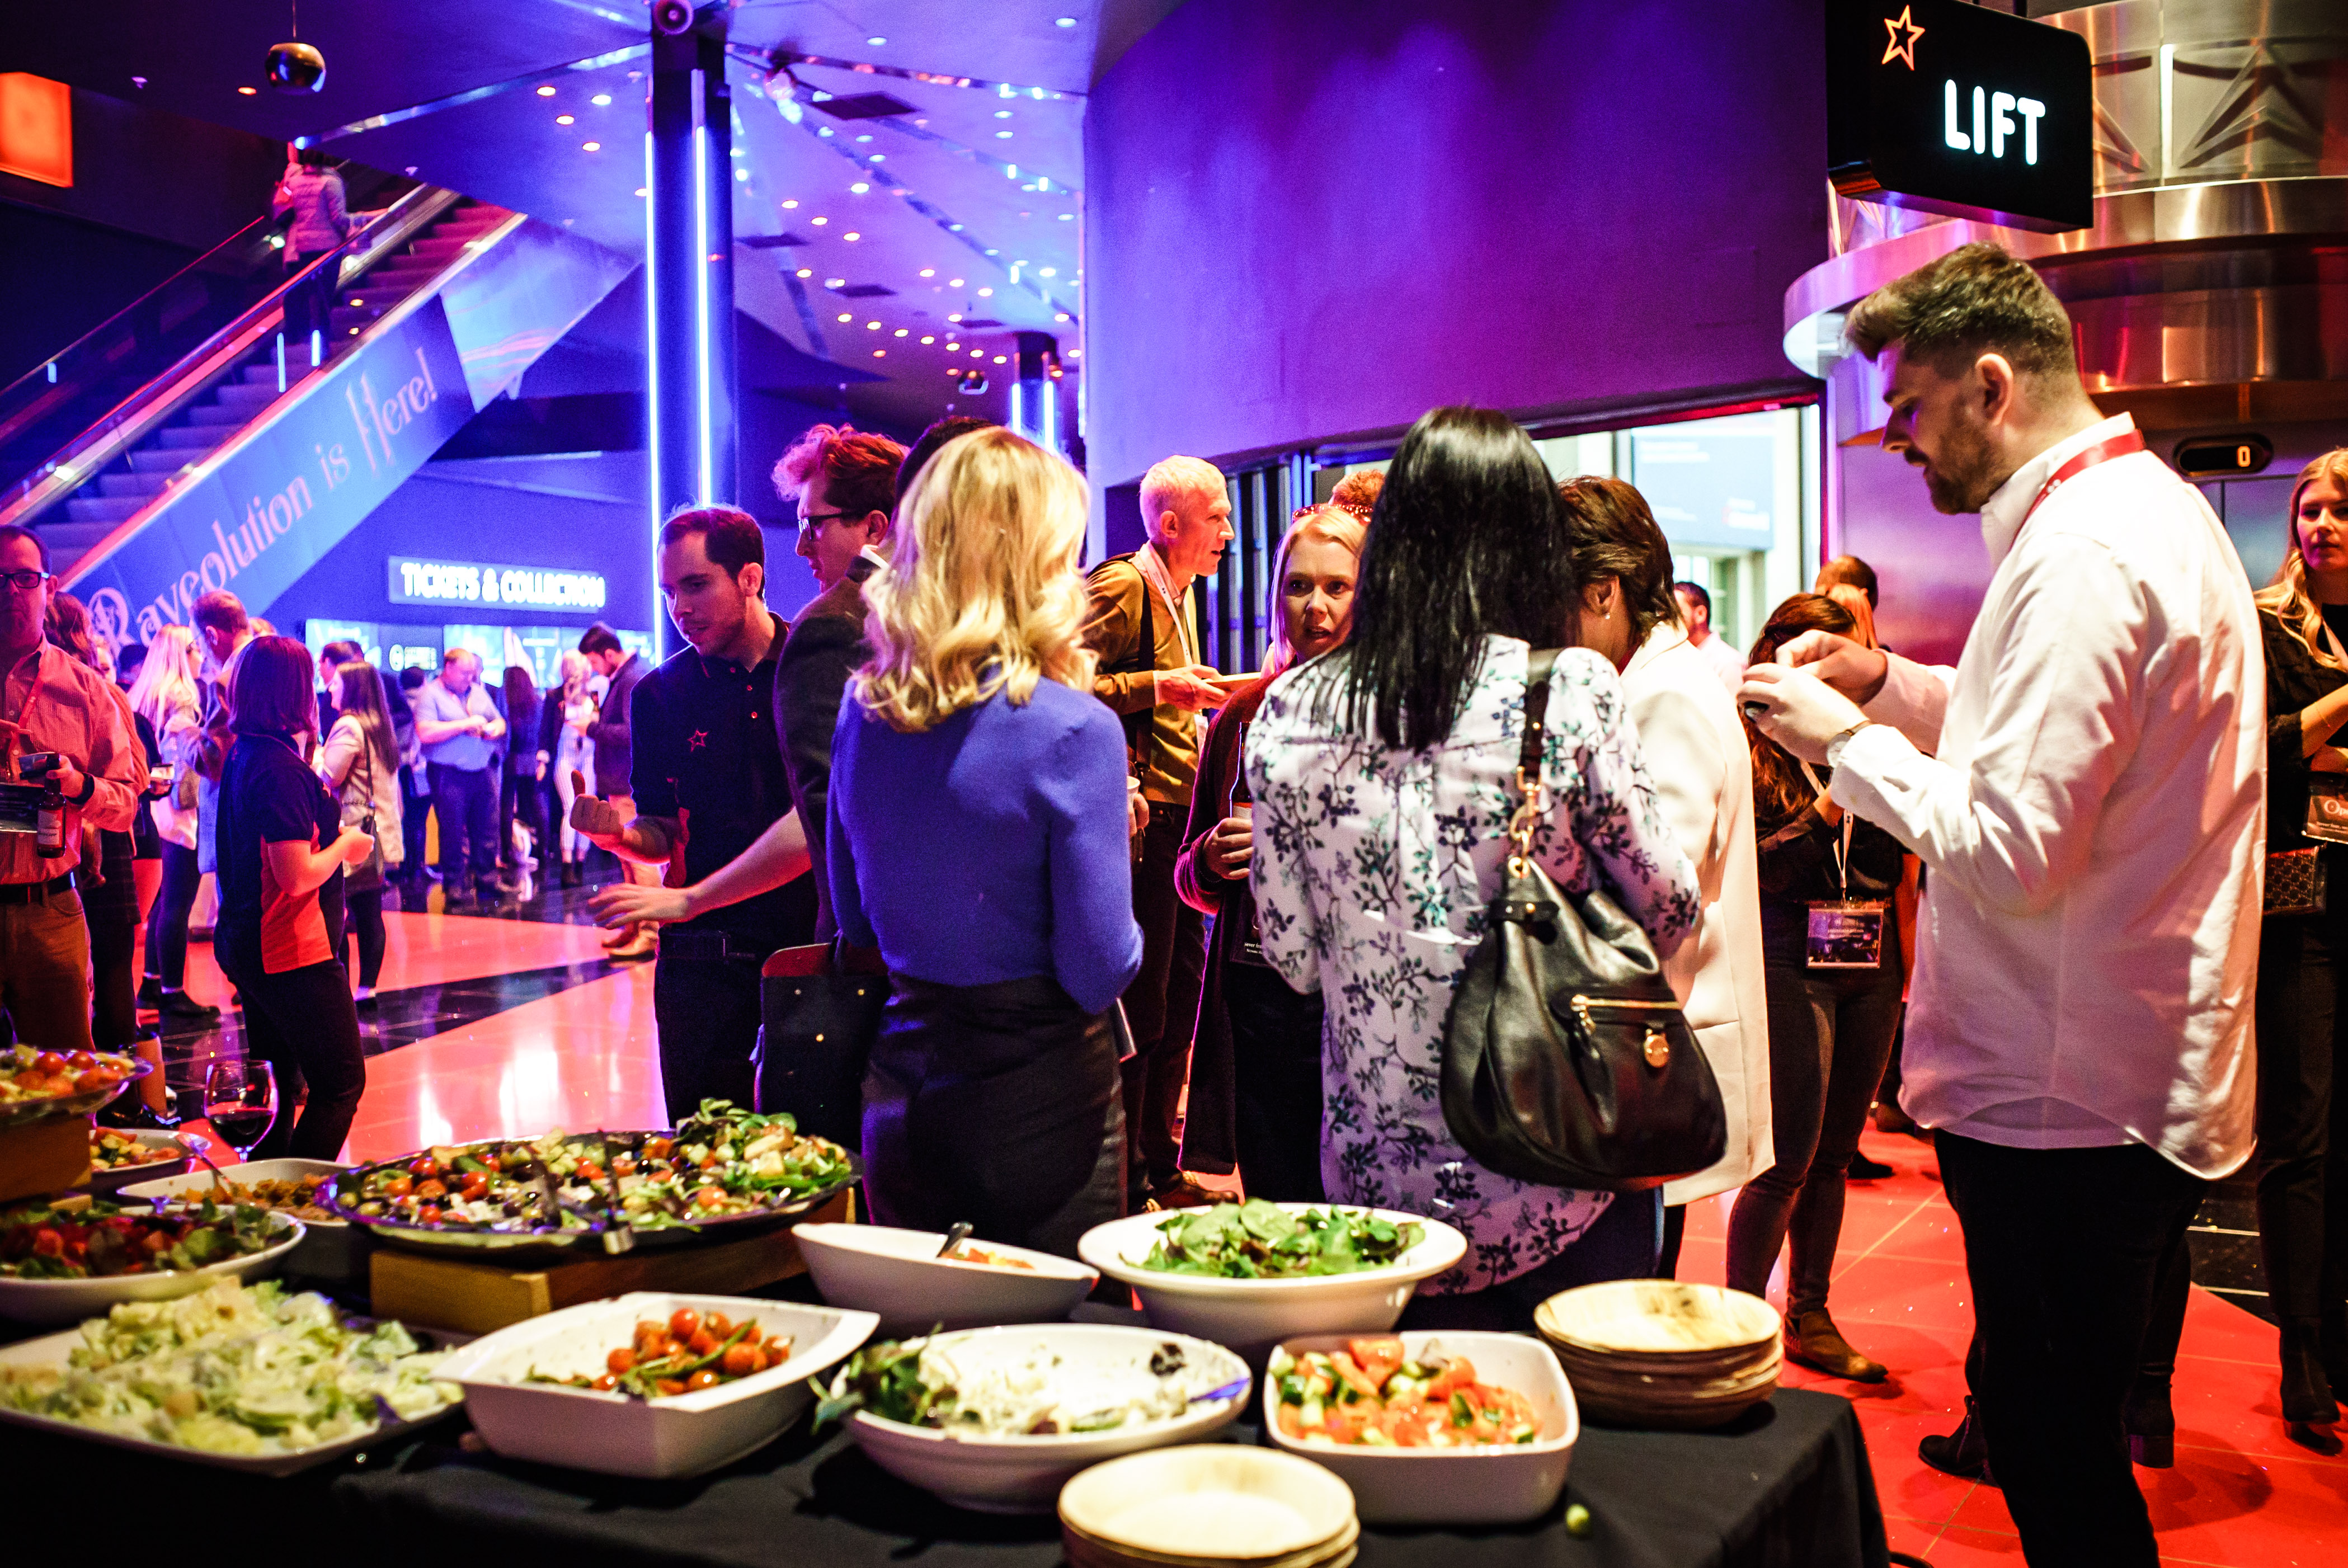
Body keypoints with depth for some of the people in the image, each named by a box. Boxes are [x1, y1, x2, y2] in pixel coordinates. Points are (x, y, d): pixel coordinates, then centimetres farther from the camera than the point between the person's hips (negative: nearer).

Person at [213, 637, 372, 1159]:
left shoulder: (242, 755, 10)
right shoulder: (282, 768, -21)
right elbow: (299, 876, -24)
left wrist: (329, 834, 14)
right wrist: (345, 846, -8)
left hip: (247, 945, 10)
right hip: (295, 954, -10)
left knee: (280, 1080, 20)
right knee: (342, 1084, -2)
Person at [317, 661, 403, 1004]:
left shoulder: (348, 726, -13)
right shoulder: (379, 726, 15)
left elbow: (328, 777, -15)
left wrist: (316, 751, 0)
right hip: (377, 833, 9)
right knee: (369, 914, 9)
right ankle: (367, 989, 11)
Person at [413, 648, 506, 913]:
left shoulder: (478, 693, 15)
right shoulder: (430, 694, -4)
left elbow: (500, 721, 24)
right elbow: (425, 733, -17)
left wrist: (495, 728, -1)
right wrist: (466, 724, -16)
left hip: (481, 772, 6)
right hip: (448, 775, -6)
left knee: (487, 832, 7)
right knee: (453, 836, -2)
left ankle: (487, 885, 19)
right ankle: (454, 892, 6)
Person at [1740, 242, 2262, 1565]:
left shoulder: (2082, 554, -21)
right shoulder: (2152, 506, 13)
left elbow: (2012, 846, -26)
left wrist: (1845, 740, -14)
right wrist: (1891, 685, 13)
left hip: (2067, 1103, -10)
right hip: (2136, 1078, 10)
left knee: (2055, 1452, 3)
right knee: (2064, 1431, 21)